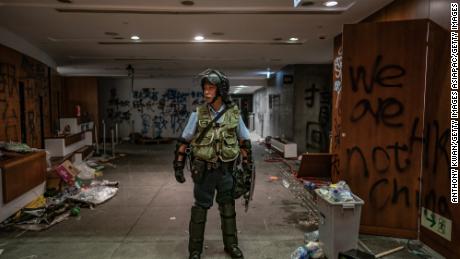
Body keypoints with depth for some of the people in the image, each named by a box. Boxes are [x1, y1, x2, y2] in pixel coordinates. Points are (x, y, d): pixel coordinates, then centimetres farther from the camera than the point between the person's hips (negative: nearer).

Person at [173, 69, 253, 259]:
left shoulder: (234, 114, -4)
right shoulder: (198, 114, -7)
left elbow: (244, 142, 5)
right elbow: (184, 142, -1)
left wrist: (248, 168, 4)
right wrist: (178, 166, -3)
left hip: (227, 170, 2)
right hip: (204, 171, -1)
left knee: (228, 208, 14)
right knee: (200, 209, 8)